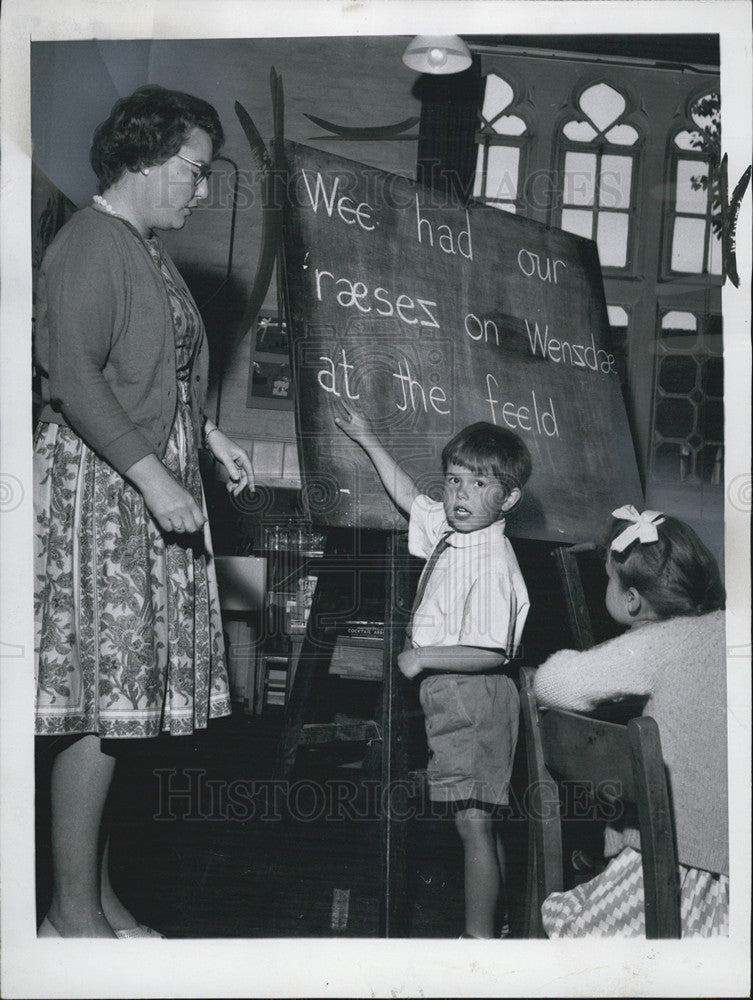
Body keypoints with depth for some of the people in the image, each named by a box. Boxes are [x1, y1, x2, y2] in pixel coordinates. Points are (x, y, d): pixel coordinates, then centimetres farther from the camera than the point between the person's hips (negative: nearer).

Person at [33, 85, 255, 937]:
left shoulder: (146, 249, 19)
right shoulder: (90, 244, -11)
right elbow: (75, 379, -20)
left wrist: (208, 434, 18)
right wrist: (155, 478, -23)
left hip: (149, 482, 10)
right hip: (97, 484, -9)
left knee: (117, 700, 9)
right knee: (100, 698, -7)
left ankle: (96, 897, 17)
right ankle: (73, 913, 3)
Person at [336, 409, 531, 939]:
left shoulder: (493, 566, -19)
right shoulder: (449, 529, 9)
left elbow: (491, 653, -23)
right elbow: (409, 495, 27)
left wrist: (423, 657, -18)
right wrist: (370, 442, 29)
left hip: (472, 696, -10)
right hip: (449, 694, 10)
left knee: (474, 822, -5)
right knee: (482, 821, 17)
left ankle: (479, 936, 1)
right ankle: (496, 921, 28)